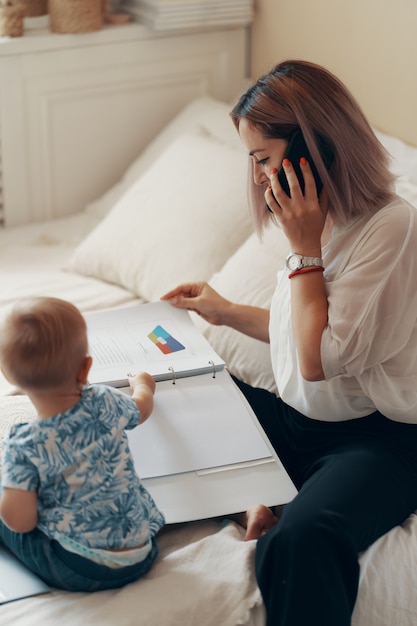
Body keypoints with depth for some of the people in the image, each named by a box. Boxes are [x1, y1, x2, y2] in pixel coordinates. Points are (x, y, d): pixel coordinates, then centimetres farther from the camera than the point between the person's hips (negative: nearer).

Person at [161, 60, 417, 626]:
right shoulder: (320, 220, 6)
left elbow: (320, 360, -23)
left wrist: (305, 249, -18)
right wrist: (227, 312, 21)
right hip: (299, 419, 9)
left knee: (302, 541, -37)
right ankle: (253, 496, -10)